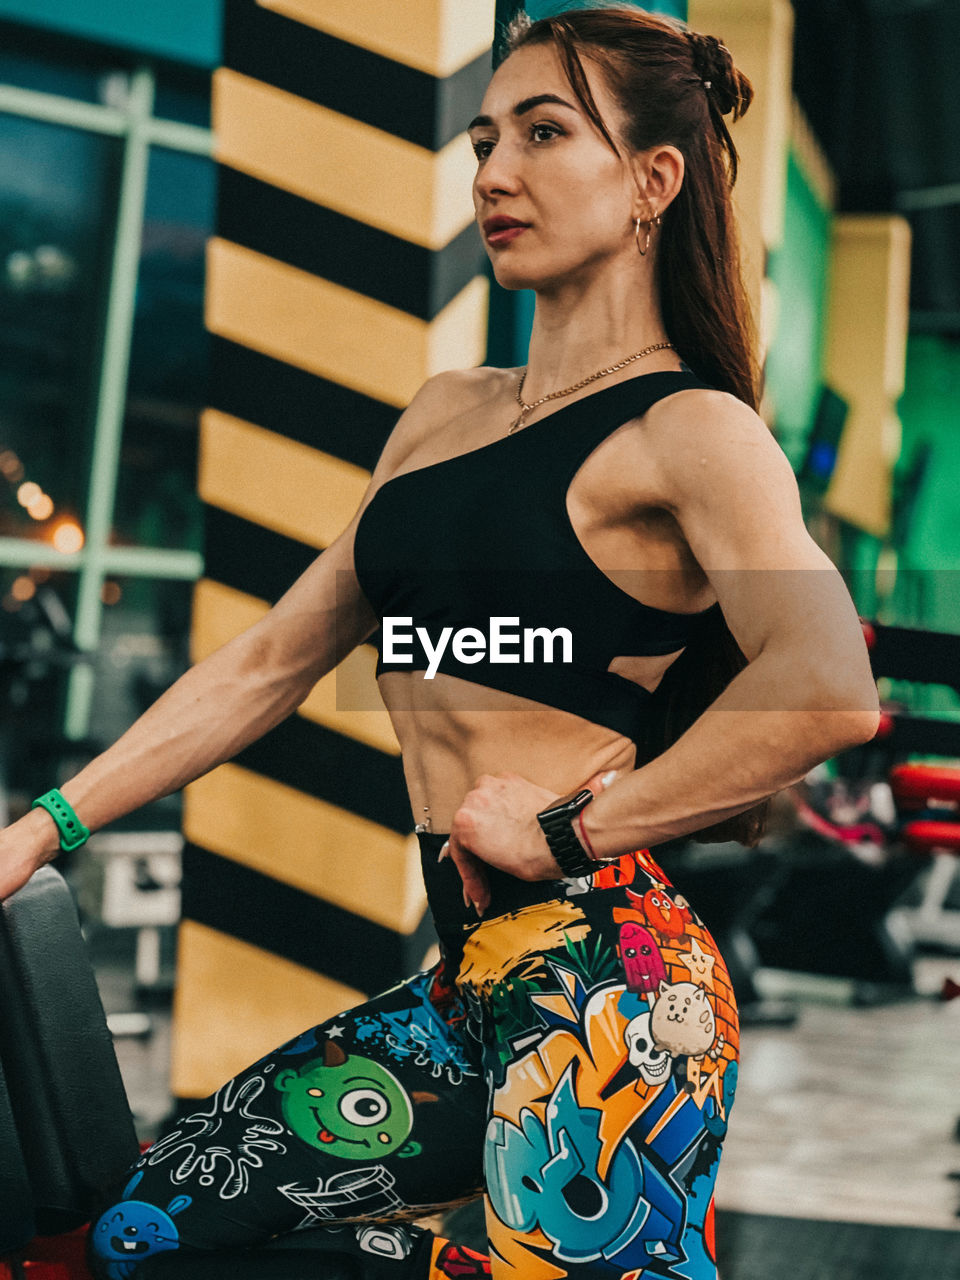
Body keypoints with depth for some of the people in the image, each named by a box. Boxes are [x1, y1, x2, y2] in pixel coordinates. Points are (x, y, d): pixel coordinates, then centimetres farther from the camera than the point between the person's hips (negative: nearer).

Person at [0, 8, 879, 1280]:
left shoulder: (690, 432, -6)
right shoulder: (445, 414, 17)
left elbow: (828, 688, -23)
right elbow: (272, 661, 19)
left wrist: (566, 828, -16)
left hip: (603, 987, -8)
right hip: (472, 986, 8)